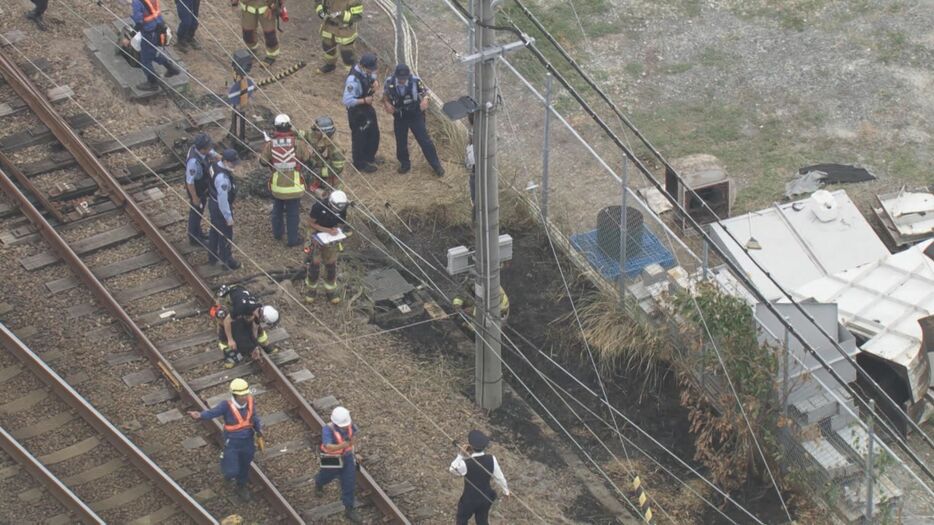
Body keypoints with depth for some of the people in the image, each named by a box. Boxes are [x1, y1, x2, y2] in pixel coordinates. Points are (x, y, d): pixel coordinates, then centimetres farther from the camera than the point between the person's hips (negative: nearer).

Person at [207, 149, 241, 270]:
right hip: (221, 208, -9)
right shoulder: (222, 178, -37)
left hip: (213, 203, 9)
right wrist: (228, 217, -20)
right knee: (226, 234, 13)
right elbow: (223, 200, -30)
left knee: (215, 230, 26)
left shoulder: (215, 165, -8)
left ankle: (212, 256, 45)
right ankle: (226, 260, 33)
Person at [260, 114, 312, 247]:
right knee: (293, 213, 11)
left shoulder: (270, 144, -14)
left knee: (277, 210, 25)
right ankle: (293, 239, 22)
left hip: (277, 185, 2)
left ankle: (277, 233, 43)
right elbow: (308, 158, -6)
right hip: (294, 185, -2)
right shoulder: (297, 144, -18)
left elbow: (263, 161, -3)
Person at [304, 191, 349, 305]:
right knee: (314, 264, -2)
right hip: (316, 235, -3)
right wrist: (327, 230, -28)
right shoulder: (318, 206, -29)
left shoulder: (342, 208, -17)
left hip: (331, 237, 3)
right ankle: (311, 290, 16)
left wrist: (337, 229, -23)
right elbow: (311, 223, -19)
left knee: (331, 264, 8)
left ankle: (331, 291, 21)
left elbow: (343, 222, -1)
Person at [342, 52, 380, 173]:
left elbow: (373, 75, 15)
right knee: (360, 137, 12)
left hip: (367, 108, 9)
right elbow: (347, 101, -36)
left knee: (374, 133, 25)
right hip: (357, 112, -9)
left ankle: (369, 157, 50)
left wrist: (375, 81, -8)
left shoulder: (367, 71, -10)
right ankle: (360, 164, 33)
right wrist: (364, 100, -31)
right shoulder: (353, 80, -35)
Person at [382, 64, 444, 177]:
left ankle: (436, 165, 15)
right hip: (399, 117, 2)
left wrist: (425, 100, -26)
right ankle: (404, 164, 36)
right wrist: (386, 103, -14)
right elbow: (385, 94, 5)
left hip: (415, 116, -2)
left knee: (425, 141, 2)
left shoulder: (415, 81, -22)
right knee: (401, 142, 13)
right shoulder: (390, 82, -16)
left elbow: (425, 92, -5)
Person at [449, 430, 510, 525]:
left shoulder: (466, 463, -33)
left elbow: (453, 470, -11)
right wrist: (505, 491, 9)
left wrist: (461, 456, -11)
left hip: (470, 500, -3)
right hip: (486, 498, 3)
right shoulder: (491, 459, -22)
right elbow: (499, 477, -7)